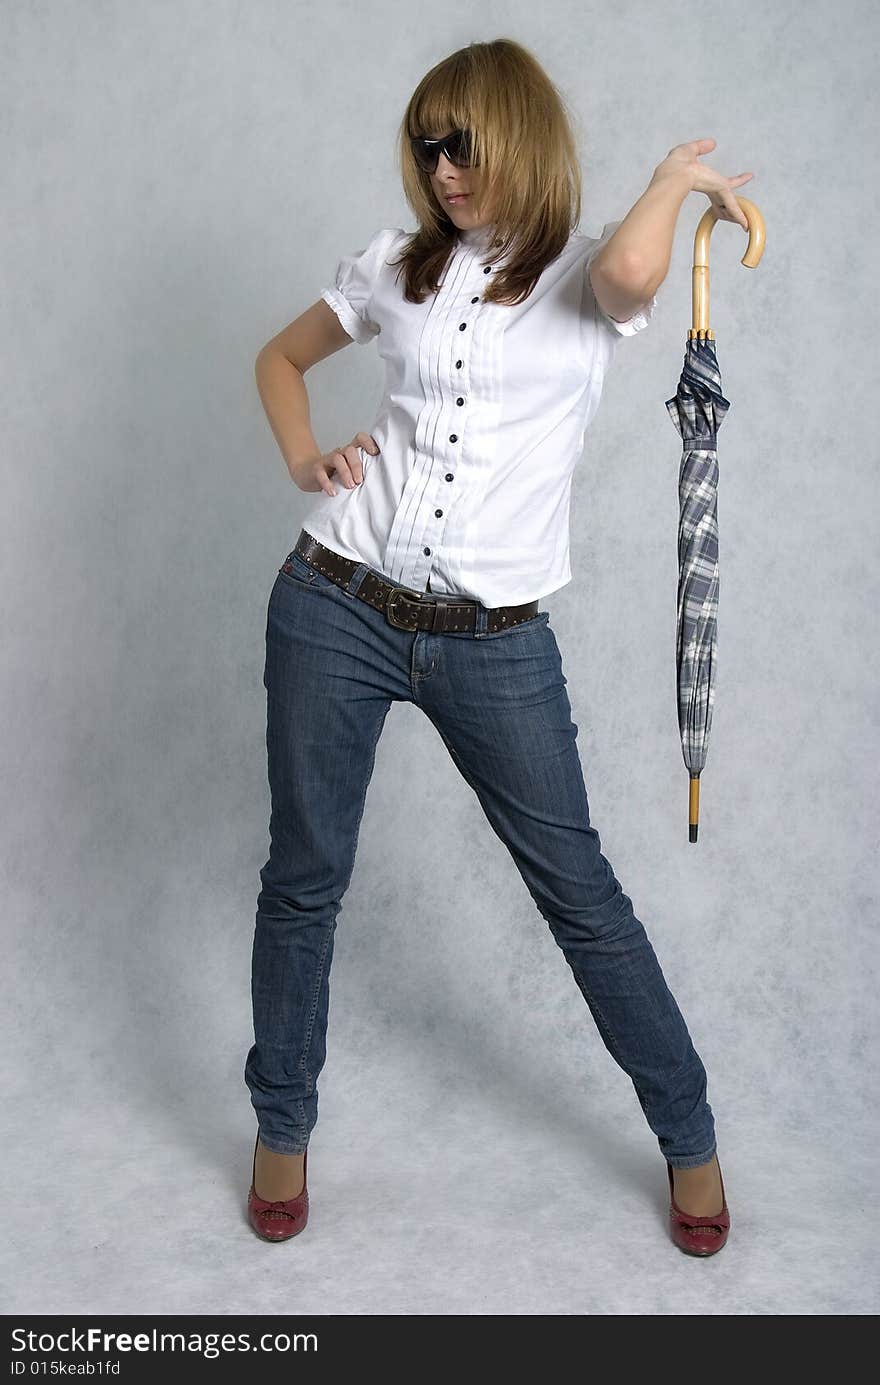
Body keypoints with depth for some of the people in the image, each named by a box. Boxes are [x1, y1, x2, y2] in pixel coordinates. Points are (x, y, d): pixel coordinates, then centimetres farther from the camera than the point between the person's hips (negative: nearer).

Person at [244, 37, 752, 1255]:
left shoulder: (587, 276, -1)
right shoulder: (396, 266, 7)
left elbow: (631, 270, -27)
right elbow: (282, 356, 23)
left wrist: (678, 172, -7)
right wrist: (306, 461, 5)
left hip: (495, 644, -2)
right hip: (336, 611, 3)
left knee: (579, 889, 6)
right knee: (305, 876, 11)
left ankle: (688, 1138, 25)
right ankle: (283, 1128, 32)